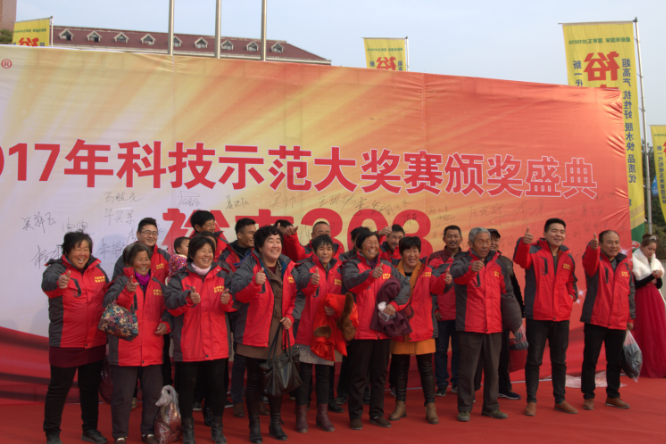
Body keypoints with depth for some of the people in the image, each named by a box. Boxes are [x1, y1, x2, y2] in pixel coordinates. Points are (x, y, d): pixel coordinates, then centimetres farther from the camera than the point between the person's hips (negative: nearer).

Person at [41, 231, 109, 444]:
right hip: (66, 343, -4)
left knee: (91, 387, 16)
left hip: (95, 342, 5)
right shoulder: (57, 268, -11)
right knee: (59, 388, 8)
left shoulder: (98, 270, 4)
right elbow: (47, 282, -34)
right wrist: (59, 283, -57)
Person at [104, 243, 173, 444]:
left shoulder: (157, 285, 12)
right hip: (125, 350, -4)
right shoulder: (122, 281, -2)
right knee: (123, 395, 4)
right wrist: (128, 291, -34)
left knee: (153, 394, 11)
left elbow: (167, 309, 17)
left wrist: (166, 323, -3)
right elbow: (109, 304, -18)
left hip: (152, 350, 4)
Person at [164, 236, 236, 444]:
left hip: (217, 343, 2)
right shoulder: (180, 277, -1)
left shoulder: (223, 276, 4)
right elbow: (170, 302, -14)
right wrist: (188, 298, -32)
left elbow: (235, 302, -2)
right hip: (188, 343, -1)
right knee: (187, 386, 10)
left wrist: (228, 300, -25)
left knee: (218, 385, 10)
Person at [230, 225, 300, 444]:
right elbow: (239, 293, -21)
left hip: (280, 334, 4)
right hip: (255, 333, -4)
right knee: (255, 380, 5)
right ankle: (254, 426, 22)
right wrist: (255, 284, -39)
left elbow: (295, 296, 13)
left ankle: (275, 423, 32)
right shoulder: (249, 265, -9)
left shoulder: (289, 268, 5)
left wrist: (290, 316, -1)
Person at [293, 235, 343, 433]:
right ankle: (301, 415, 16)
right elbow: (303, 285, -29)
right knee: (304, 373, 3)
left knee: (324, 373, 12)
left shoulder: (338, 270, 6)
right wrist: (311, 281, -51)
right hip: (306, 328, -4)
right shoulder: (306, 266, -7)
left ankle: (322, 414, 24)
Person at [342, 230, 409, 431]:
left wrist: (395, 303, -15)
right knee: (358, 374, 4)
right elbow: (350, 281, -27)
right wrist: (370, 274, -46)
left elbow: (405, 285, 3)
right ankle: (355, 415, 17)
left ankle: (377, 413, 28)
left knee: (380, 373, 14)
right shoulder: (352, 265, -5)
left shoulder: (387, 266, 9)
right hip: (361, 329, -4)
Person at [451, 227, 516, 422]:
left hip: (494, 326, 4)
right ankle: (464, 408, 13)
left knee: (493, 368, 12)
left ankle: (491, 406, 25)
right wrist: (471, 269, -48)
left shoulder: (499, 265, 12)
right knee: (468, 368, 1)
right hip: (470, 326, -4)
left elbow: (507, 292, 21)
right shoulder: (462, 261, -3)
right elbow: (456, 273, -27)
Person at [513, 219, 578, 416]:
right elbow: (521, 259, -32)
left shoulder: (567, 257, 9)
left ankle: (560, 400, 29)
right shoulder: (534, 251, -8)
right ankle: (531, 401, 15)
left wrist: (572, 295, 3)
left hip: (561, 316, 5)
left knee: (559, 360, 16)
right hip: (537, 315, -5)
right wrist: (524, 243, -53)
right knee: (534, 360, 4)